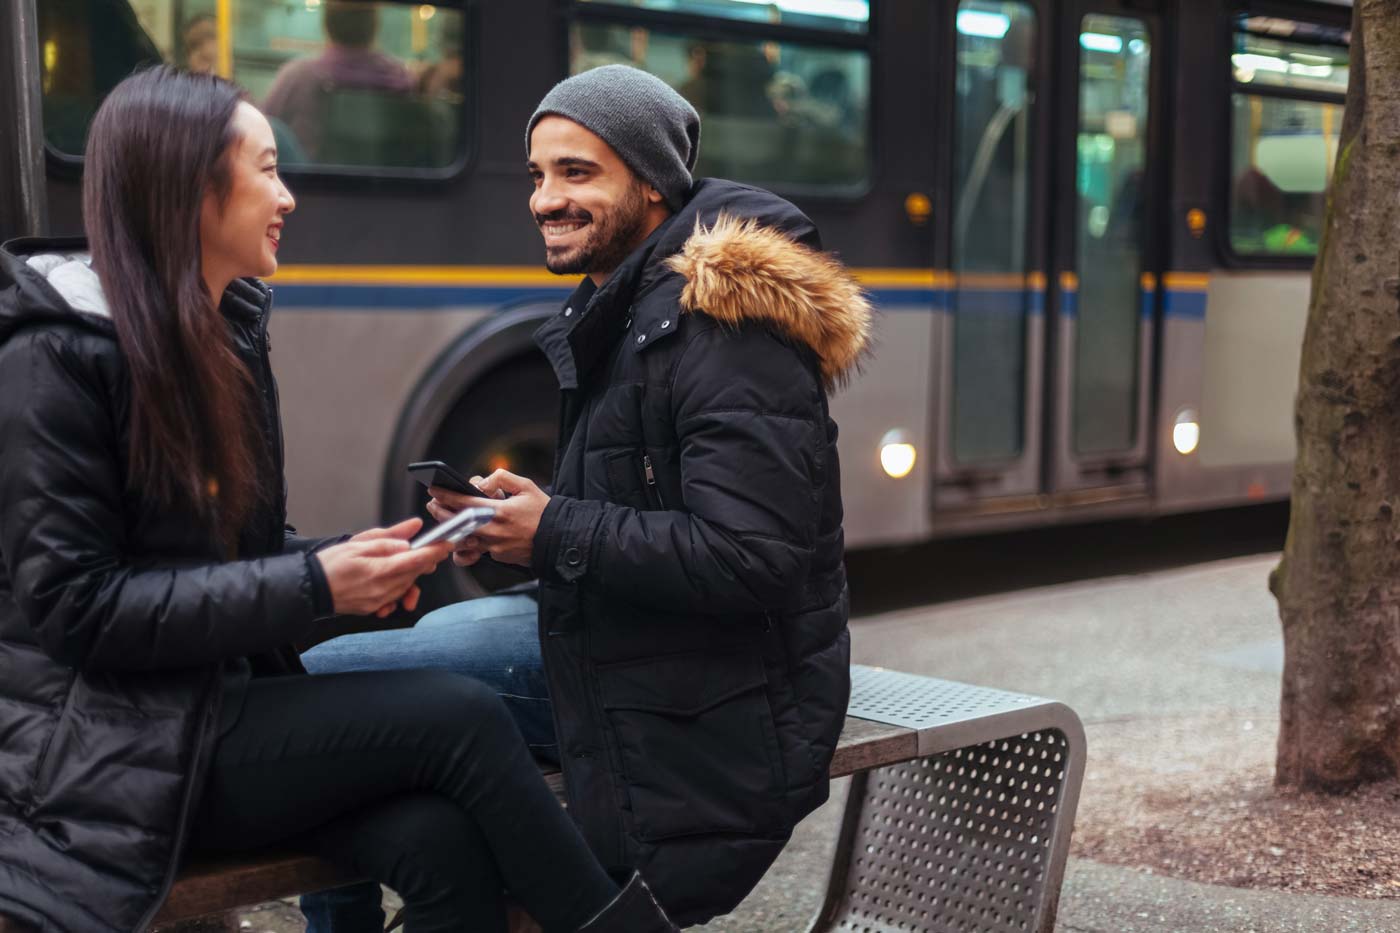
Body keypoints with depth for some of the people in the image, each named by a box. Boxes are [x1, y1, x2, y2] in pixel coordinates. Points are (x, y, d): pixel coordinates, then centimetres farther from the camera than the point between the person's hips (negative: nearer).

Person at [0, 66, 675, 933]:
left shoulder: (230, 328, 10)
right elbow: (74, 605, -19)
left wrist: (344, 564, -4)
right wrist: (311, 588, -21)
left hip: (226, 702, 7)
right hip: (113, 748, -6)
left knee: (441, 841, -22)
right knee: (462, 717, -20)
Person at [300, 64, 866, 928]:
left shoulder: (727, 325, -19)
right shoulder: (619, 309, 10)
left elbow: (750, 559, -26)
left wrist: (555, 534, -20)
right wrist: (514, 517, -1)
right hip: (607, 641, 9)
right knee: (325, 679, 6)